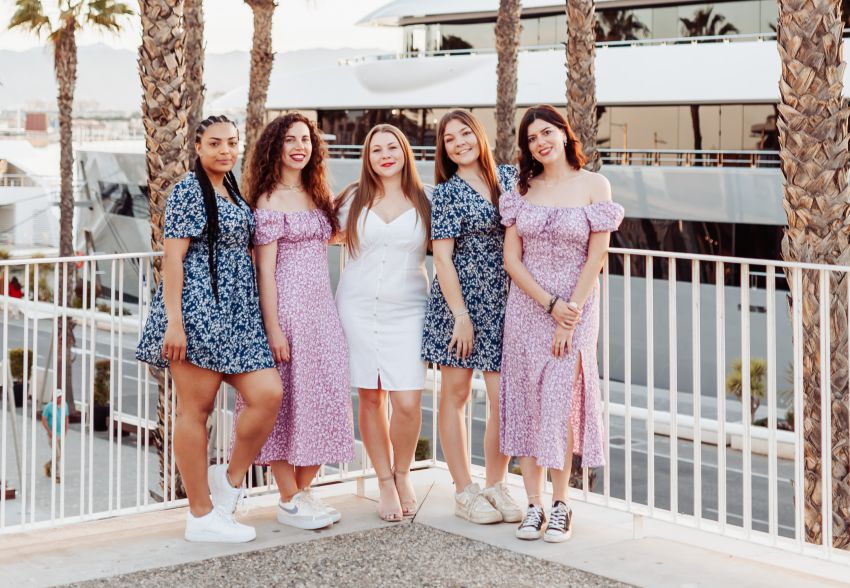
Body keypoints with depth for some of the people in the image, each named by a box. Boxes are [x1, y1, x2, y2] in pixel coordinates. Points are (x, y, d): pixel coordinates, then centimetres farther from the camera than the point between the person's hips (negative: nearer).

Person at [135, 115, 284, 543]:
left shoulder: (232, 192, 19)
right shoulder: (189, 190, -6)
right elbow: (173, 257, -11)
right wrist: (173, 322, -18)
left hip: (236, 315, 8)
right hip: (197, 313, -8)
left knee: (268, 394, -6)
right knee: (195, 409, -2)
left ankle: (231, 477, 14)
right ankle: (202, 516, 4)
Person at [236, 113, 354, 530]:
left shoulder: (317, 195, 15)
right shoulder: (269, 201, -7)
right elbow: (265, 269, -11)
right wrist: (273, 328, -16)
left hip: (322, 308, 7)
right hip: (288, 307, -7)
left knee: (324, 401, 7)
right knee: (287, 400, -2)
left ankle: (304, 490, 19)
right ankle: (289, 501, 7)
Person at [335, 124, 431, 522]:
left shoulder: (424, 202, 4)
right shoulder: (353, 200, 7)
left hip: (407, 310, -1)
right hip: (358, 306, 1)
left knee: (407, 402, -9)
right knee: (370, 398, 3)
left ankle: (402, 475, 16)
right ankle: (385, 483, 18)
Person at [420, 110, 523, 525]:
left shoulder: (509, 178, 8)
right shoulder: (447, 193, -4)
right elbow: (442, 258, -8)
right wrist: (461, 315, -12)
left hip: (504, 301, 3)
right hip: (459, 302, -3)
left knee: (505, 397, 0)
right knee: (455, 395, 5)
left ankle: (496, 485, 17)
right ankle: (464, 492, 14)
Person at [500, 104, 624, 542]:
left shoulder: (593, 186, -3)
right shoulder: (523, 189, 6)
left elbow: (596, 256, -6)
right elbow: (511, 257, 1)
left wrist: (570, 317, -11)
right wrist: (550, 304, -10)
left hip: (576, 307, -3)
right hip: (526, 306, 3)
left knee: (560, 402, -7)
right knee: (527, 404, 2)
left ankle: (560, 505, 4)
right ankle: (534, 505, 9)